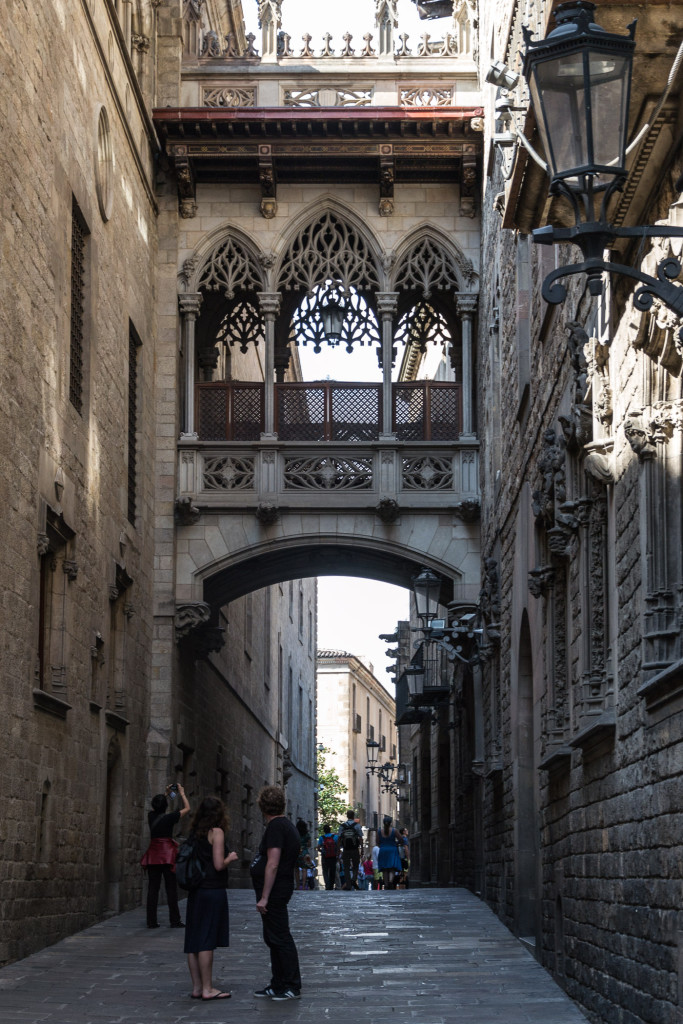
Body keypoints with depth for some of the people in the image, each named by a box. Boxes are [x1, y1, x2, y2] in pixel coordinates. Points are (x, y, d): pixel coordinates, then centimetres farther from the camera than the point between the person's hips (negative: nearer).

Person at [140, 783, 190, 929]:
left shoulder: (151, 816, 3)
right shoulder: (169, 818, -10)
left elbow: (156, 808, 28)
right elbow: (187, 808, 3)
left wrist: (167, 794, 30)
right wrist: (182, 793, 14)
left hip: (153, 855, 5)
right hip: (168, 855, -4)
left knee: (152, 888, 6)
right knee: (171, 888, 1)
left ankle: (151, 921, 5)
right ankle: (174, 921, 1)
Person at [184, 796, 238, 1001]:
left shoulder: (194, 833, 10)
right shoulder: (216, 832, -11)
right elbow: (219, 865, -16)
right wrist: (230, 858, 3)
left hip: (195, 891, 7)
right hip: (213, 890, -7)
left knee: (194, 941, 8)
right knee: (207, 940, -5)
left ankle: (197, 987, 13)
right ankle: (207, 989, -2)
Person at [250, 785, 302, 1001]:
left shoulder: (276, 827, -16)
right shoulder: (287, 825, 15)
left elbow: (273, 864, -22)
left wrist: (264, 897, -22)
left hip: (274, 891, -10)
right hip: (281, 888, 10)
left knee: (280, 938, -5)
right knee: (273, 938, 16)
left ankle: (292, 987, -1)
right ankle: (278, 985, 23)